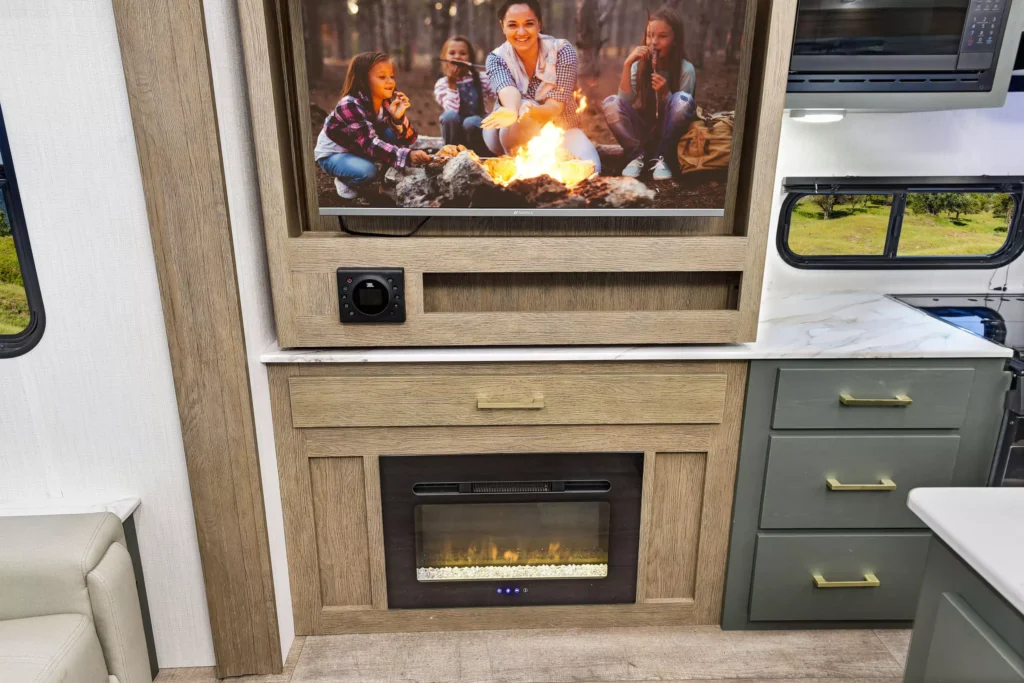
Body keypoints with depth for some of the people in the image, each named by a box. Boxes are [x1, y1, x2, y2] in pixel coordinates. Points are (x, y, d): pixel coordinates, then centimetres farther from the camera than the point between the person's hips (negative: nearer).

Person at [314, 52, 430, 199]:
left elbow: (409, 139, -14)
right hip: (333, 154, -5)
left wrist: (398, 118, -35)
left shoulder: (388, 102, -11)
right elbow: (369, 143, -43)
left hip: (359, 150, 5)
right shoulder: (350, 106, -30)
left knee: (394, 132, -19)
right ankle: (343, 181, -2)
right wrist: (407, 155, -57)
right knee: (367, 171, -35)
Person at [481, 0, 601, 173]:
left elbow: (556, 107, -24)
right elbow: (508, 91, -34)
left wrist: (530, 111, -48)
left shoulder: (562, 51, -15)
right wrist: (512, 111, -60)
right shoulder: (496, 58, -11)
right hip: (515, 135, -1)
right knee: (523, 108, -34)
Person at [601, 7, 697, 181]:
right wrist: (627, 64, -24)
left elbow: (681, 108, -12)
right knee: (611, 103, -22)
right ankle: (637, 155, -10)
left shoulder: (686, 70, -12)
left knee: (683, 100, -30)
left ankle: (660, 157, -15)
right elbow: (625, 101, -17)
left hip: (668, 133, -2)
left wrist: (665, 93, -29)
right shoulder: (640, 65, -5)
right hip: (642, 131, 2)